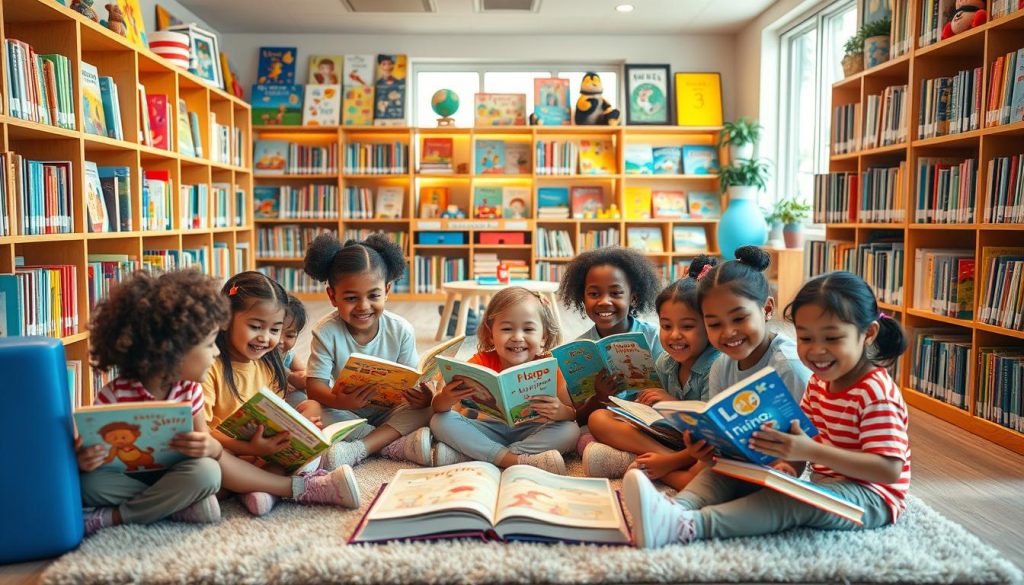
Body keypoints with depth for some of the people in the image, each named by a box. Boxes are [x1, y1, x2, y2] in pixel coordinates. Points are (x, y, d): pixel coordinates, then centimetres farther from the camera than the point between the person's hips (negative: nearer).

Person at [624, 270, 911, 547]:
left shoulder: (876, 394, -18)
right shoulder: (819, 382, 9)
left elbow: (890, 470, -25)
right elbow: (801, 435, 8)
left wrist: (811, 451, -35)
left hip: (870, 495, -8)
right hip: (820, 485, 8)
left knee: (792, 501, -36)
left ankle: (687, 525, -52)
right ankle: (677, 507, -35)